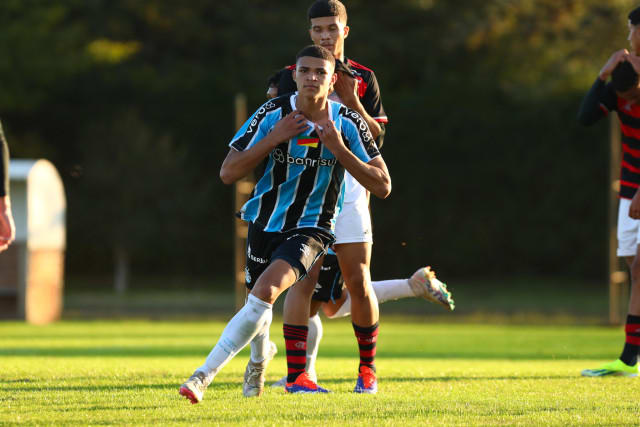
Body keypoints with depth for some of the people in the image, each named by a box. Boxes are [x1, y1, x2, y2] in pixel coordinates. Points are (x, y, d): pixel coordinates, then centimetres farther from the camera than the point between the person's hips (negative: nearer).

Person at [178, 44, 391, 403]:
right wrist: (274, 139, -21)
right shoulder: (273, 114, -9)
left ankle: (204, 375, -25)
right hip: (266, 222, 3)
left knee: (266, 291, -27)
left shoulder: (348, 124, -10)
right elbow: (228, 173, -10)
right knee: (260, 301, 15)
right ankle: (260, 359, 53)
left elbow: (382, 187, -10)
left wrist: (339, 149, -22)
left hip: (312, 228, -3)